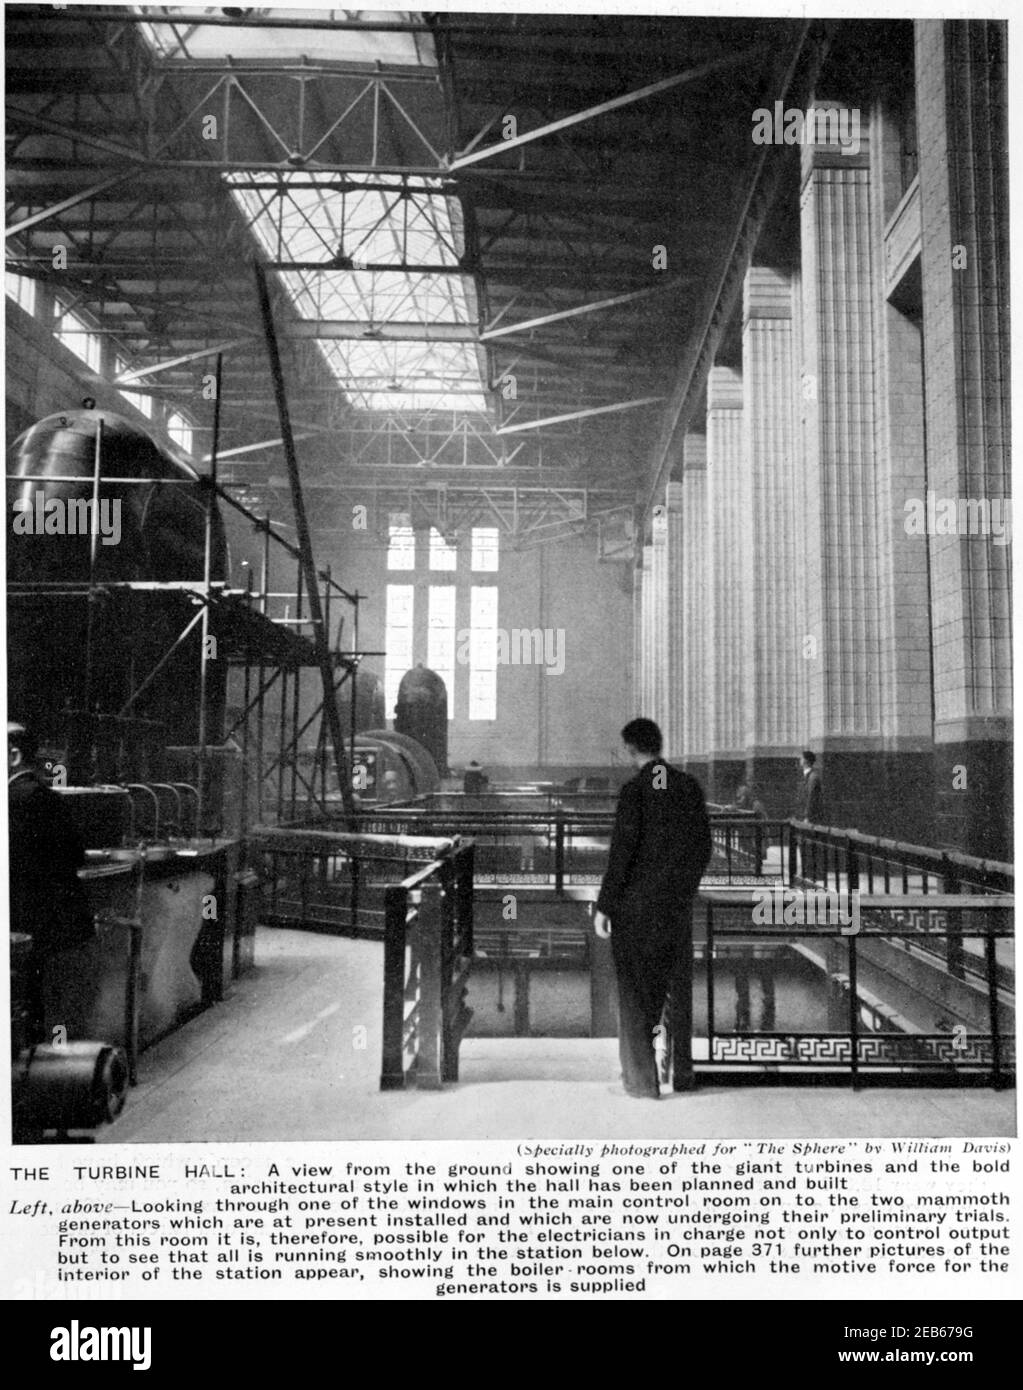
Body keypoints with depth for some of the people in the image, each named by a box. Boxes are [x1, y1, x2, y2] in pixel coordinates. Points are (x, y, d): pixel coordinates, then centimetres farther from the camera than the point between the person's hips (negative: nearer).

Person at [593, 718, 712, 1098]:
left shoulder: (634, 790, -13)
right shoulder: (689, 786, 4)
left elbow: (622, 851, -16)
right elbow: (704, 845, 8)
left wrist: (603, 906, -11)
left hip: (636, 903, -5)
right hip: (678, 903, 5)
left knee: (635, 989, 6)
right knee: (675, 985, 15)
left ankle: (642, 1078, 10)